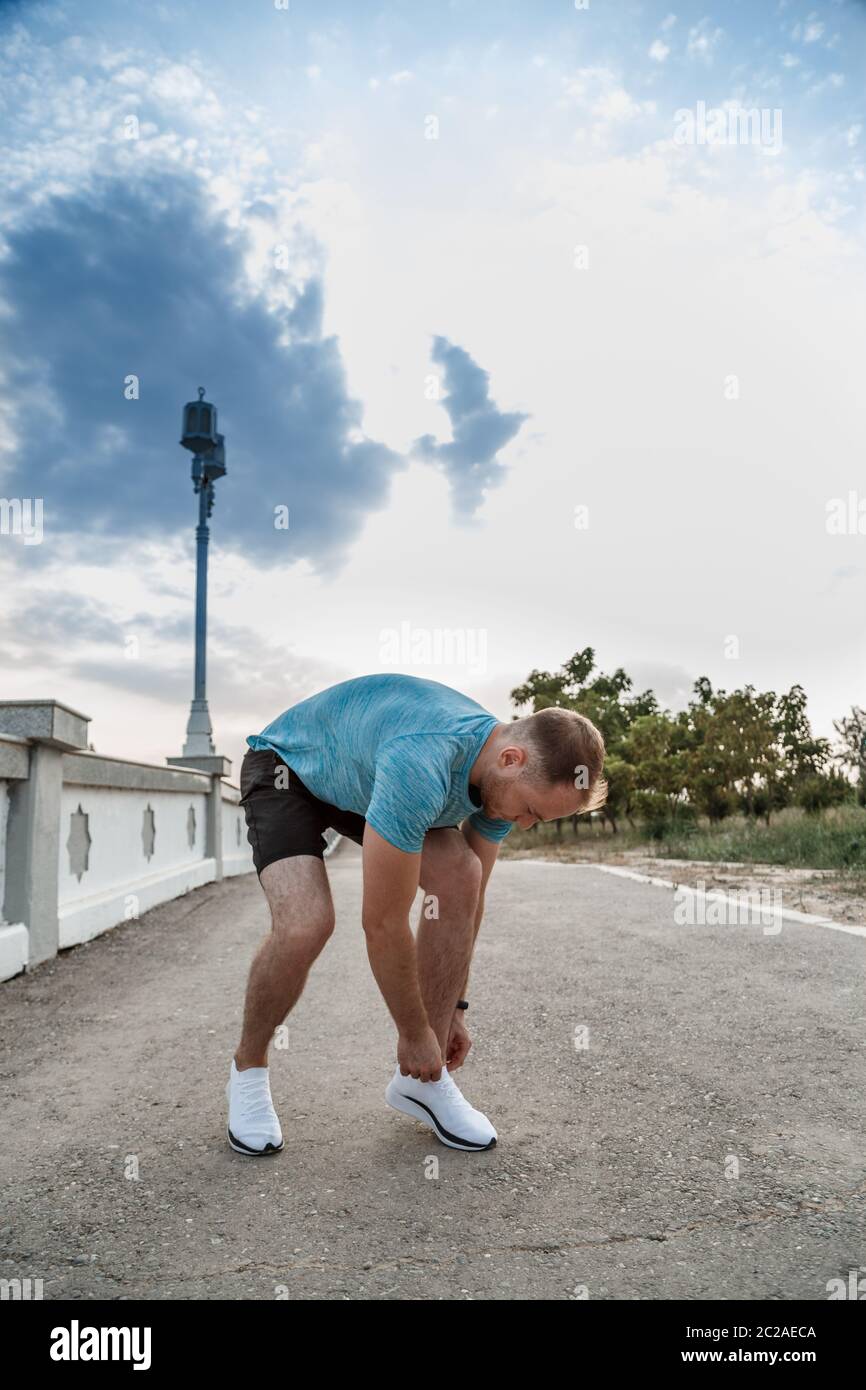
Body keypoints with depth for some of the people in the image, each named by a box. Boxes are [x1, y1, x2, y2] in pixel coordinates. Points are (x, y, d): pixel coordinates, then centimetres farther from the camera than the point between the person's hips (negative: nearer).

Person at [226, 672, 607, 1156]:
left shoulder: (506, 777, -16)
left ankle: (422, 1079, 0)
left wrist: (455, 1008, 4)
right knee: (306, 924, -29)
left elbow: (470, 894, -1)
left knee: (459, 877, -16)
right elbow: (383, 923, -34)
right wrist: (415, 1033, -19)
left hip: (360, 774, 6)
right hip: (287, 766, -6)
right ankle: (248, 1070, 2)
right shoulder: (420, 768, -42)